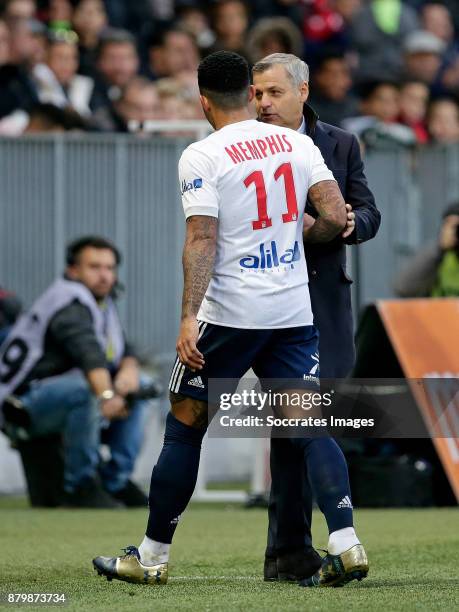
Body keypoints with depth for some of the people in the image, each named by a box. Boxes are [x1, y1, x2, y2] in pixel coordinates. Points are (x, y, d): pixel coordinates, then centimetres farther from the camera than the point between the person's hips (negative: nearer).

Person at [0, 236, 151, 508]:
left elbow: (125, 352, 13)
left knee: (140, 388, 10)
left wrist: (129, 370, -13)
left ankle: (117, 480, 5)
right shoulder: (70, 303, -17)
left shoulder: (103, 304, 15)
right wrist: (106, 395, -53)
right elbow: (88, 352, -36)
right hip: (25, 403, -10)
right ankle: (81, 484, -24)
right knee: (85, 388, -37)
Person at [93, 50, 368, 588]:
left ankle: (152, 556, 13)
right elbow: (335, 218, 0)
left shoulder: (202, 156, -6)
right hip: (294, 312, 4)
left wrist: (189, 316, -17)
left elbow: (202, 241, -14)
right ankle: (348, 544, -10)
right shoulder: (298, 144, 6)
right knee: (308, 427, 5)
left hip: (229, 315, -4)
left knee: (184, 426, 8)